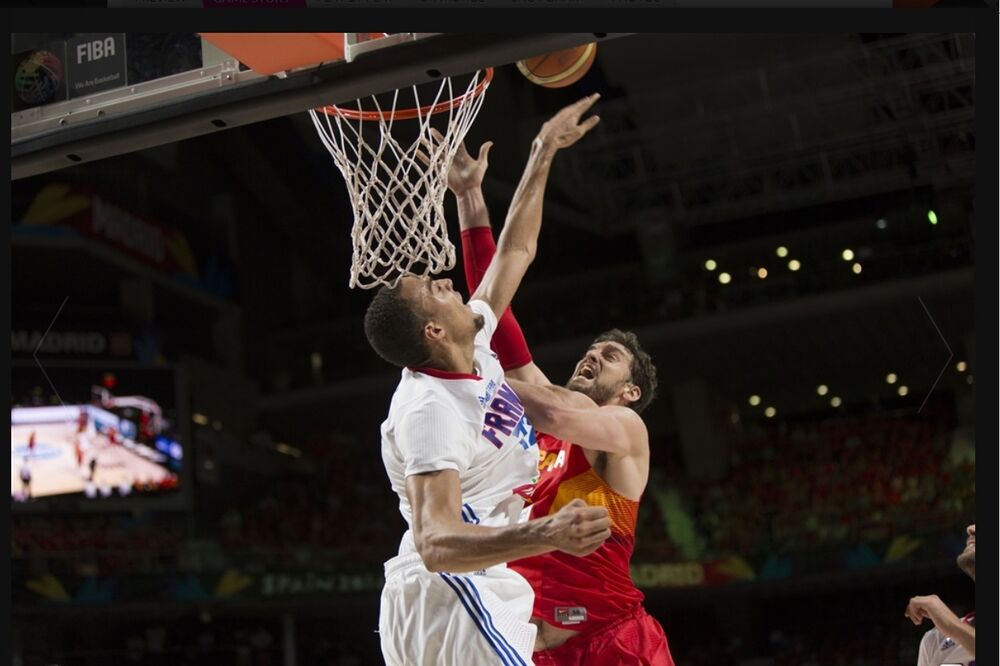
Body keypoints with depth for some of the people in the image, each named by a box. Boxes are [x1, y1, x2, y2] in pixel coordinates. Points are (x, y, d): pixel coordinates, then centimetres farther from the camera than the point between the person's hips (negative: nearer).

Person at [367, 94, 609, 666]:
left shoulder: (471, 349, 7)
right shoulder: (430, 410, -21)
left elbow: (517, 249, 22)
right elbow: (436, 544, -33)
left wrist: (544, 153, 24)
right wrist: (547, 535, -49)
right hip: (453, 592, -10)